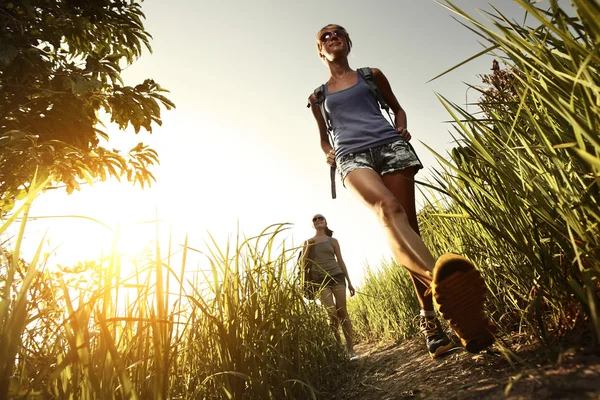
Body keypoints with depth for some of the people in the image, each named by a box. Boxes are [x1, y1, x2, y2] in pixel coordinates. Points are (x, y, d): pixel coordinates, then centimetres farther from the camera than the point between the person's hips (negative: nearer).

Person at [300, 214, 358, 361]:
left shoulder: (333, 241, 10)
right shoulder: (308, 242, 10)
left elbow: (340, 261, 11)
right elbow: (302, 263, 4)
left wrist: (349, 282, 8)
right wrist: (308, 247, -8)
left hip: (337, 276, 1)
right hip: (320, 280, 0)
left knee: (342, 312, -4)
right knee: (332, 314, -11)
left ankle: (351, 349, 3)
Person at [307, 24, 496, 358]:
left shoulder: (372, 75, 25)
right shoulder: (318, 96, 27)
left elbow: (397, 108, 31)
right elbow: (324, 137, 33)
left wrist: (402, 128, 8)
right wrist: (329, 153, 9)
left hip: (389, 144, 1)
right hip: (352, 155, 0)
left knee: (408, 225, -12)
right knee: (388, 209, -32)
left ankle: (429, 318, -8)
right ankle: (438, 279, -54)